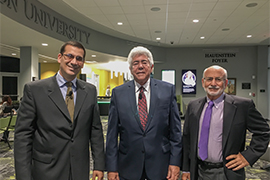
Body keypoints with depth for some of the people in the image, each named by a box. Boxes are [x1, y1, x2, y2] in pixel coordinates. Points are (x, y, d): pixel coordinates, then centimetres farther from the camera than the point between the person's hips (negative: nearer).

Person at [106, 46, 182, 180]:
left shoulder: (168, 90, -3)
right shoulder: (118, 93, -2)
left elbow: (175, 129, -1)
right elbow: (112, 133, -1)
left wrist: (175, 162, -4)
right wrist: (111, 168, -2)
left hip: (160, 165, 0)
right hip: (128, 167, 1)